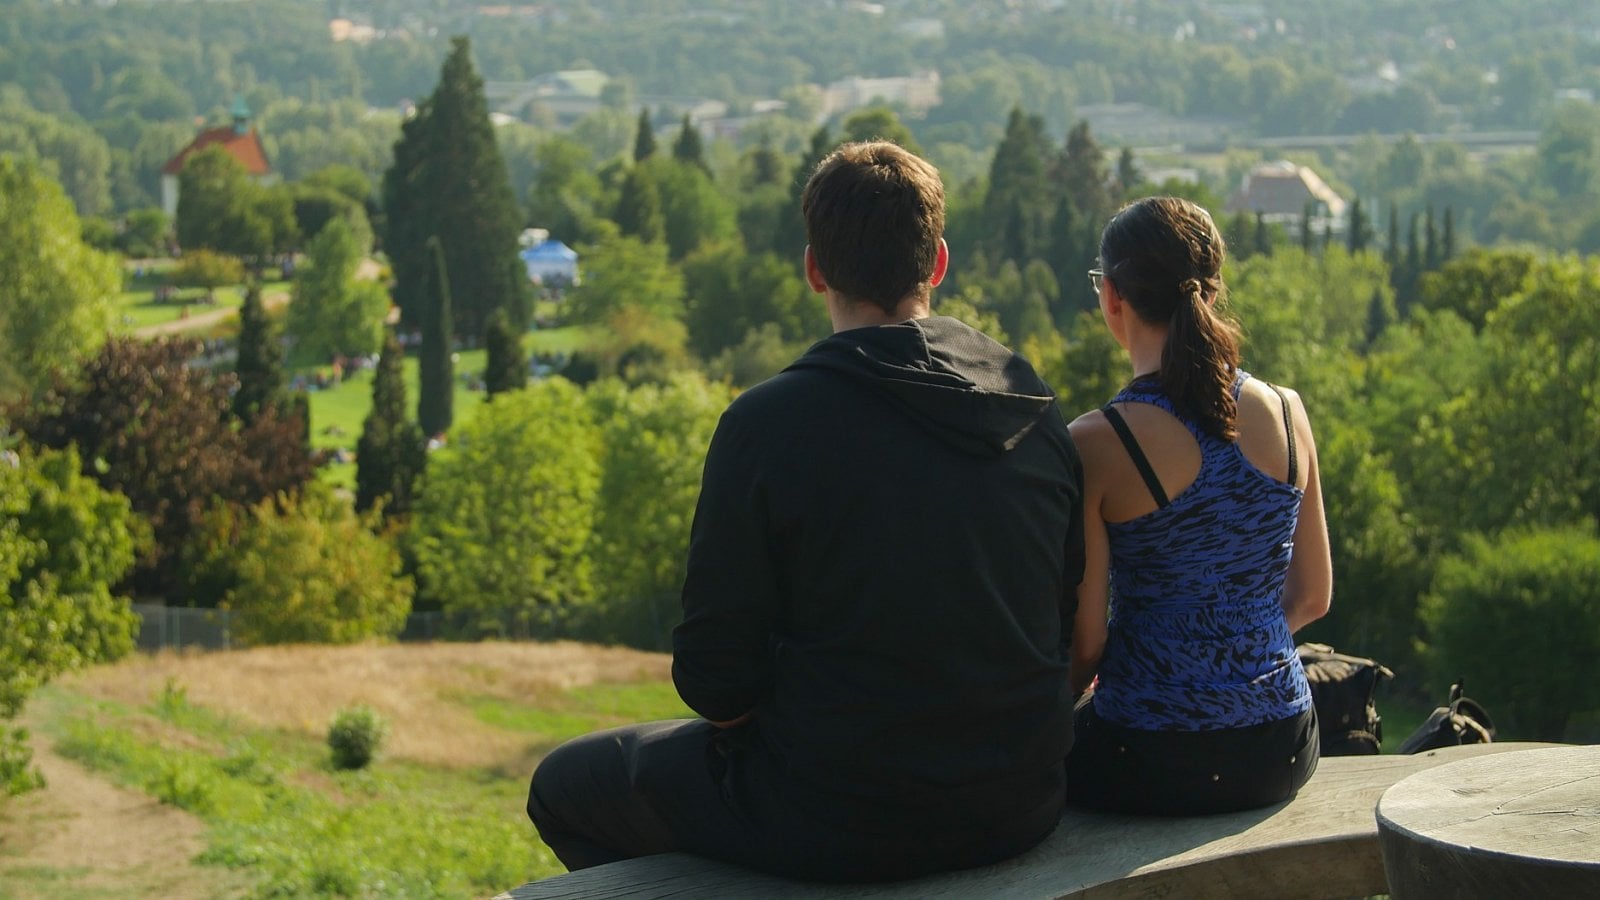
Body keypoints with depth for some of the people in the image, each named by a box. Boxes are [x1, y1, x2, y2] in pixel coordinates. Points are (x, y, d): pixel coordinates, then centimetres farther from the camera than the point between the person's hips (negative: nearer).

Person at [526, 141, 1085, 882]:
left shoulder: (768, 423, -17)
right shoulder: (1036, 411, -2)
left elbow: (713, 681, -14)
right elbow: (1066, 627, 7)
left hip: (835, 823, -6)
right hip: (1020, 809, 6)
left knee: (563, 786, 19)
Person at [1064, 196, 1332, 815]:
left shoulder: (1096, 444, -15)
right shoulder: (1287, 414, -1)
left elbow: (1085, 643, -11)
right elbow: (1312, 596, 9)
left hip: (1152, 766, -5)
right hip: (1283, 753, 5)